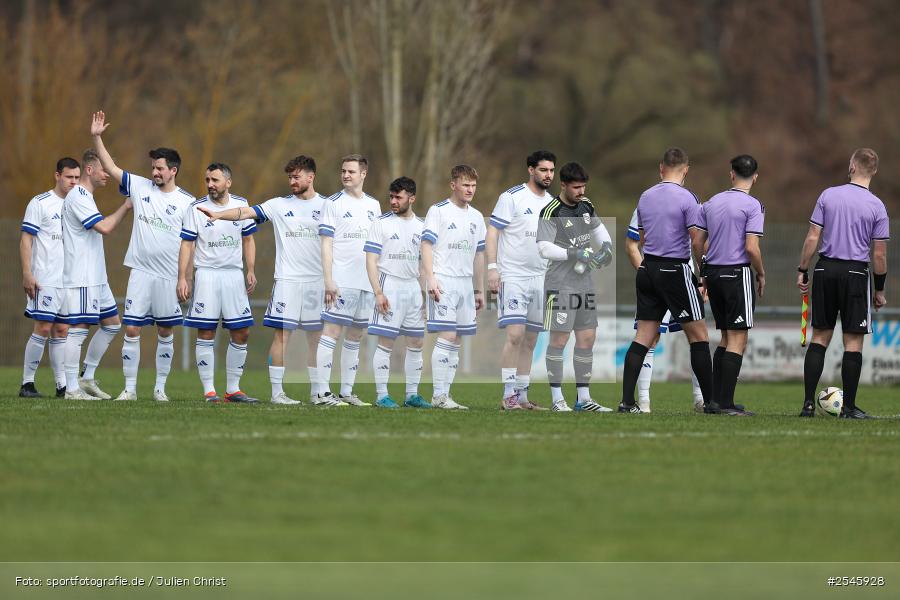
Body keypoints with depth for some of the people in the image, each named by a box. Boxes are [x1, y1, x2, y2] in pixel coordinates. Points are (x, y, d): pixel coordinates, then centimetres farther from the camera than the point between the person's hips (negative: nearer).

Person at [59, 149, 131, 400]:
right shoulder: (78, 196, -14)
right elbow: (104, 227, -22)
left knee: (112, 324, 13)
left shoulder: (85, 197, 18)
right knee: (79, 329, -9)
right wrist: (125, 207, -13)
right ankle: (72, 389, -8)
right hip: (80, 279, -11)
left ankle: (87, 378, 18)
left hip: (96, 277, 11)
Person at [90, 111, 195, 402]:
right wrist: (96, 137, -7)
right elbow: (110, 167, 3)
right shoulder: (140, 187, 4)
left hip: (170, 276, -1)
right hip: (141, 271, 1)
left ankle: (160, 388, 16)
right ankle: (129, 388, 2)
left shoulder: (186, 202, -1)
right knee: (131, 330, -4)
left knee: (165, 333, 6)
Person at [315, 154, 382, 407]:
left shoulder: (373, 205, 14)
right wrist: (329, 280, -14)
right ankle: (322, 391, -10)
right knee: (331, 332, -9)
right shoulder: (334, 203, -2)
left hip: (367, 281, 6)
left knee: (355, 337, 8)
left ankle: (347, 391, 13)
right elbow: (326, 244, -6)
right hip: (341, 281, -6)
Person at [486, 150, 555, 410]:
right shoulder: (512, 197, -6)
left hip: (540, 279, 7)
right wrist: (492, 268, -16)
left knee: (530, 340, 7)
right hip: (512, 276, -7)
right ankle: (508, 395, -14)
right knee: (515, 334, -15)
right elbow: (492, 233, -7)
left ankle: (522, 396, 12)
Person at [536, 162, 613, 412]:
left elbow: (599, 228, 26)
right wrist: (574, 254, -25)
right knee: (559, 339, -6)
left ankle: (584, 398, 14)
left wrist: (606, 245, 6)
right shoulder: (551, 213, -13)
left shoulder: (586, 205, 9)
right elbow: (544, 248, -20)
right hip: (561, 285, -8)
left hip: (585, 283, 8)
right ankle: (557, 399, -2)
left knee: (587, 339, 8)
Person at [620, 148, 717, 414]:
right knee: (698, 335, 3)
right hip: (675, 270, -6)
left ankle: (627, 401, -2)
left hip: (647, 269, 6)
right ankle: (710, 402, 6)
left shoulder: (645, 197, 9)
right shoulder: (686, 198, -10)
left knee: (643, 337, 5)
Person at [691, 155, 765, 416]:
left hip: (713, 273, 6)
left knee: (726, 337, 17)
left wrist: (704, 272, 20)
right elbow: (752, 248, -16)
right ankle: (726, 403, -8)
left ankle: (715, 398, 15)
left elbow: (697, 242, 9)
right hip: (738, 274, -6)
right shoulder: (752, 206, -9)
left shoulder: (711, 203, 9)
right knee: (738, 339, -3)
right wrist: (761, 275, -1)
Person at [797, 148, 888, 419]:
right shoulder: (877, 206, -4)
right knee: (853, 341, 3)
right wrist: (879, 290, 7)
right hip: (856, 273, -2)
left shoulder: (828, 195, 0)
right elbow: (879, 254, -3)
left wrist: (803, 272, 7)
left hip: (825, 270, 2)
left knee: (820, 337, 9)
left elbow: (812, 238, -2)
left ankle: (809, 403, 4)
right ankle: (849, 407, 3)